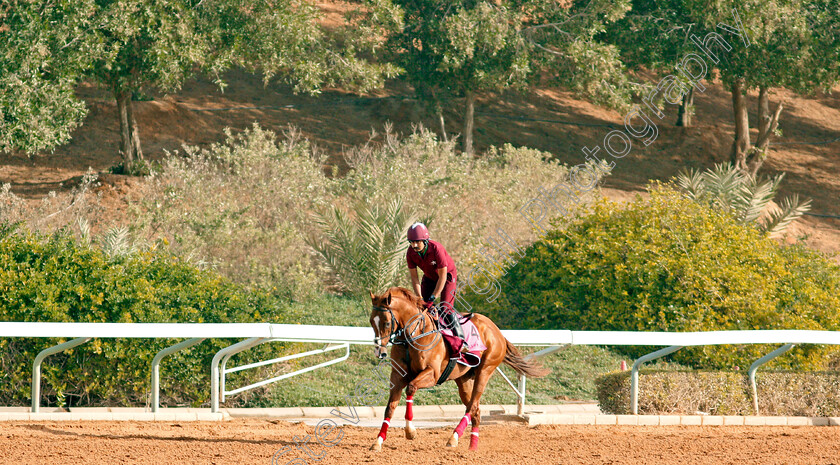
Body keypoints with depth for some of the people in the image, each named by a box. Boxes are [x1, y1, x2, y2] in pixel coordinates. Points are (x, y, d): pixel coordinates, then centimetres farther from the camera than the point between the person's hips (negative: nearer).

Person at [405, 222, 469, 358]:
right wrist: (419, 298, -18)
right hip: (429, 278, 6)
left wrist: (433, 298, -28)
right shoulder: (411, 253, -18)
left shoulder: (436, 249, -35)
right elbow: (414, 277, -10)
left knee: (445, 307, -19)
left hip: (448, 275, -6)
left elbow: (442, 277, -29)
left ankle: (460, 340, -17)